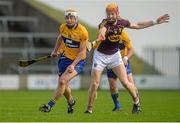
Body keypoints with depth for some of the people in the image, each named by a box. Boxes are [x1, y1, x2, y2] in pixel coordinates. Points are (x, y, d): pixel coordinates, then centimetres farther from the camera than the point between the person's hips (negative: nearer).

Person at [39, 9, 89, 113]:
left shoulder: (83, 32, -20)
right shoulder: (63, 27, -5)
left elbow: (82, 51, -17)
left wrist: (73, 65, -25)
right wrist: (55, 50, 28)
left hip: (78, 61, -5)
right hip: (65, 58, 5)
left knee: (63, 81, -22)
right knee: (63, 85, 8)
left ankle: (50, 105, -13)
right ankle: (71, 101, 39)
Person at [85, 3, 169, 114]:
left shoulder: (122, 22, -9)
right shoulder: (105, 24, -24)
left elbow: (137, 25, 9)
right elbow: (102, 29, -51)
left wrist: (155, 22, 10)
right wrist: (101, 35, -76)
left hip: (115, 55, 3)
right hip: (101, 55, -3)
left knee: (125, 82, -6)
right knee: (94, 84, -4)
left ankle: (136, 100, 21)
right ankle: (89, 110, 12)